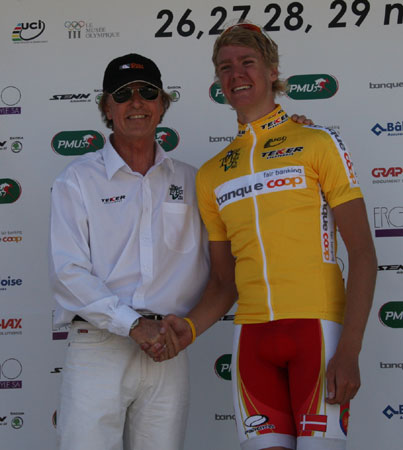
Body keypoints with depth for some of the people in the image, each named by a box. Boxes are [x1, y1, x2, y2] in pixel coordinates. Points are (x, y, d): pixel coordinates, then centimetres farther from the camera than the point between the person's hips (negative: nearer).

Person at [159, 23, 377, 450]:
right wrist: (190, 327, -4)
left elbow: (362, 252, -3)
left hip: (317, 326, -3)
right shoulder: (211, 174, 15)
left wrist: (350, 349, -13)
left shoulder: (318, 143, 3)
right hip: (251, 335, 4)